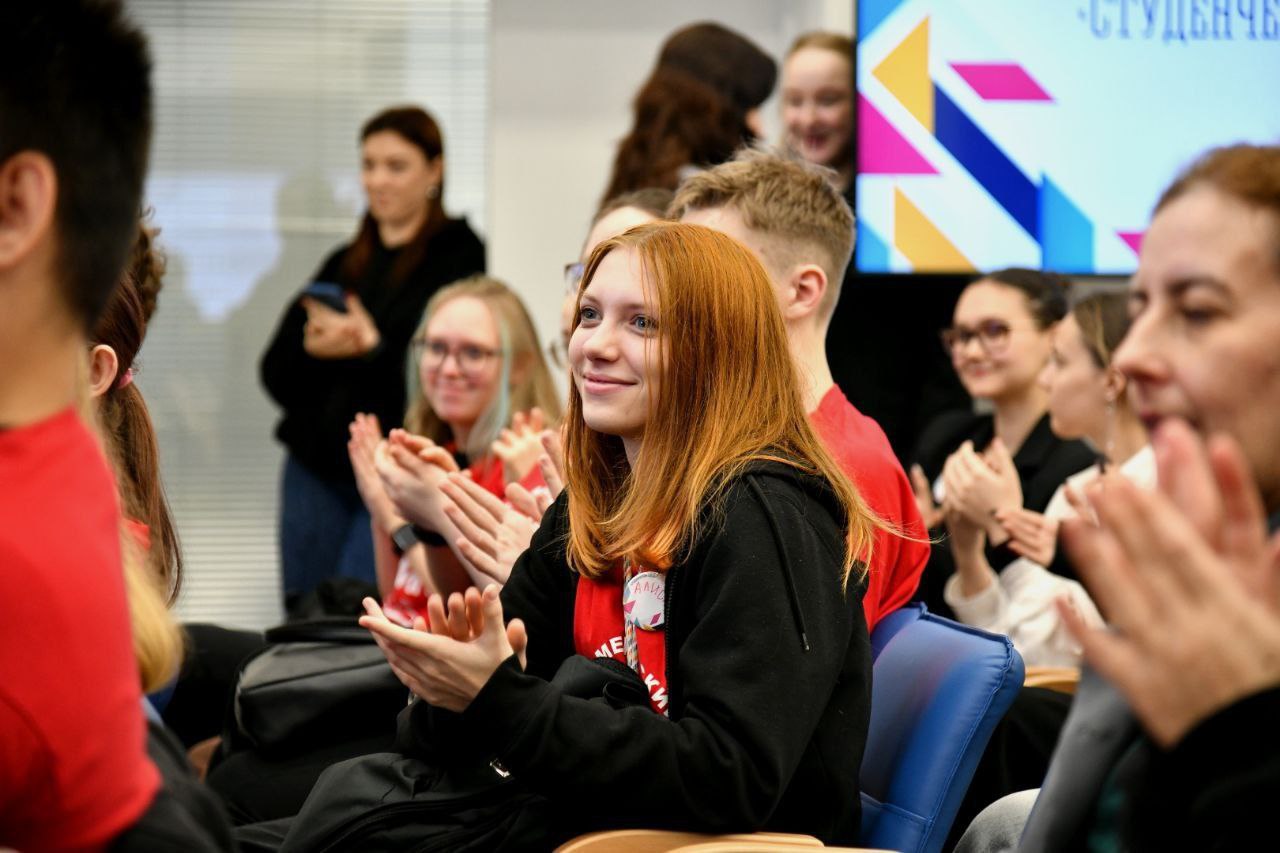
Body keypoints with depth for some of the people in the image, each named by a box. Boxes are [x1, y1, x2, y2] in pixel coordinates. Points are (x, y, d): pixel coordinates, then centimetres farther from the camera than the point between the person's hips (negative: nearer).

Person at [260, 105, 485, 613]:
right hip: (316, 466, 6)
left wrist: (371, 347, -21)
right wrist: (312, 346, -9)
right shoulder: (342, 264, 19)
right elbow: (276, 373, 12)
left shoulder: (458, 256, 1)